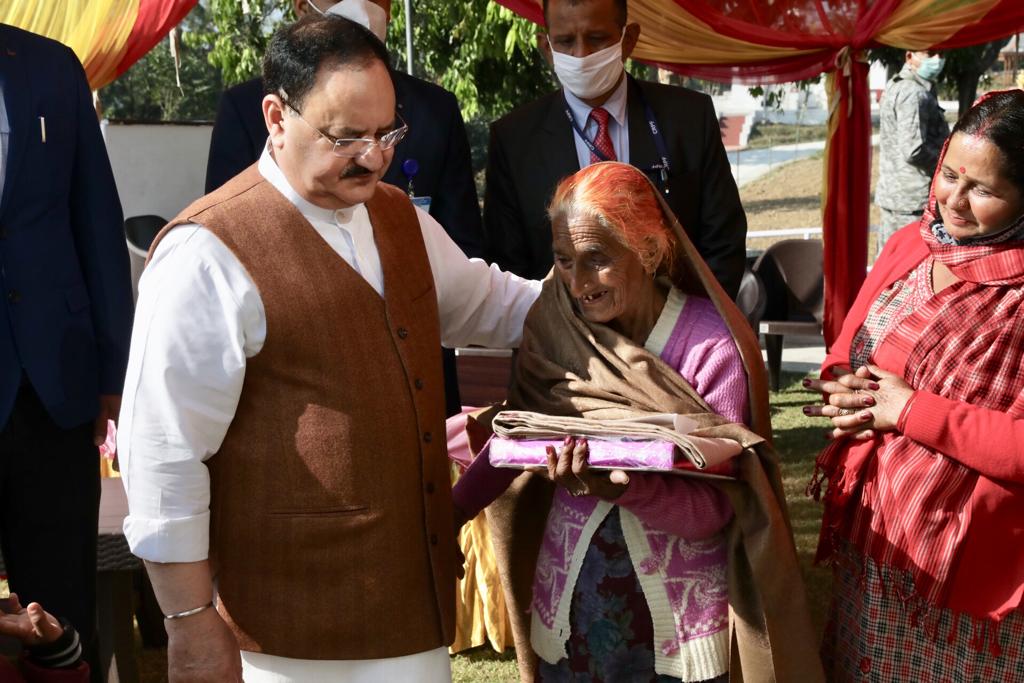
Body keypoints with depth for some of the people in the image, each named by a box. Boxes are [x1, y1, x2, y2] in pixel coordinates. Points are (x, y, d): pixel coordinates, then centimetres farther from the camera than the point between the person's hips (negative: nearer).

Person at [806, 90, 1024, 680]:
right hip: (872, 541, 6)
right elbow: (846, 358, 10)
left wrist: (911, 410, -20)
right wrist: (850, 395, -11)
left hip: (971, 565, -6)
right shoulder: (912, 243, 2)